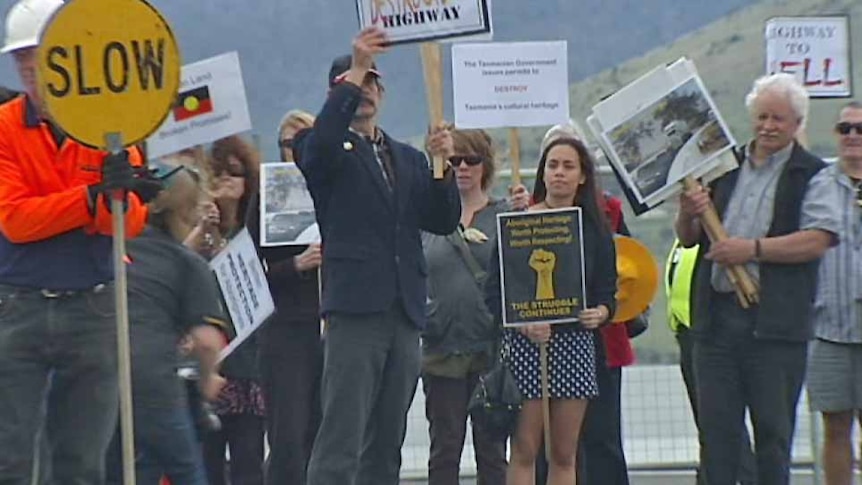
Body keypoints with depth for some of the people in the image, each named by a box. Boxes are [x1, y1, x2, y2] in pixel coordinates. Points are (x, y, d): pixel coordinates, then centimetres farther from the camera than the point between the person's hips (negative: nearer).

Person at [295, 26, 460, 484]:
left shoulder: (408, 159, 22)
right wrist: (355, 70, -23)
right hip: (355, 308, -6)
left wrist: (443, 166, -2)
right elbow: (319, 142, -19)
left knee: (386, 446, 8)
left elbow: (444, 221, 14)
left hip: (404, 310, 6)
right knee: (341, 439, -14)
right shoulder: (328, 152, 6)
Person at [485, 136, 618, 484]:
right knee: (524, 451, -5)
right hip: (525, 342, -3)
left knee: (564, 454, 5)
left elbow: (607, 290, 9)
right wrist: (523, 325, -19)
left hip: (576, 342, 3)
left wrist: (600, 313, -13)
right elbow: (494, 292, -3)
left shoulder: (594, 229, 10)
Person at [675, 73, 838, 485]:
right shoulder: (724, 169, 16)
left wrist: (754, 248, -18)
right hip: (716, 315, 4)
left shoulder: (811, 176, 1)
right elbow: (687, 239, 19)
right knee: (716, 427, 4)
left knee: (773, 429, 1)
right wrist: (688, 215, -4)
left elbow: (818, 240, -12)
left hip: (775, 321, -4)